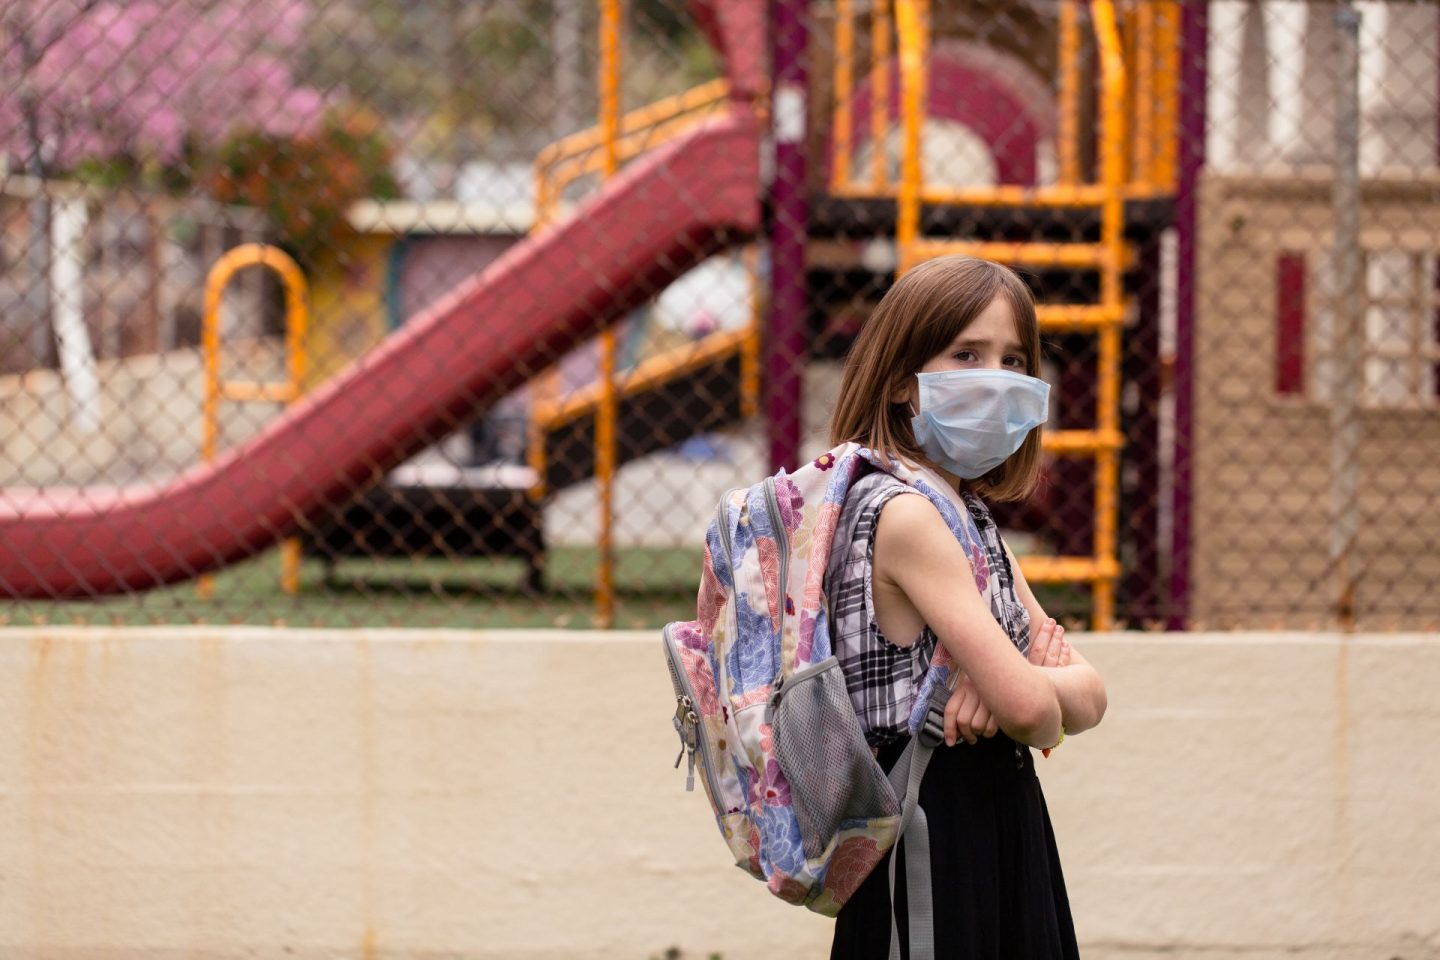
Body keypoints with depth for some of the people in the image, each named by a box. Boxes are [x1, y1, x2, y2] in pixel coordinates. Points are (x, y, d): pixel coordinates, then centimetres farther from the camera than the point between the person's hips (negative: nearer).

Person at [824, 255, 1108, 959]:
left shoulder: (974, 519, 15)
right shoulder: (904, 513, -15)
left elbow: (1089, 695, 8)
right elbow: (1026, 705, -22)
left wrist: (1018, 677, -14)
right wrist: (1044, 712, 1)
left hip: (1001, 828, 9)